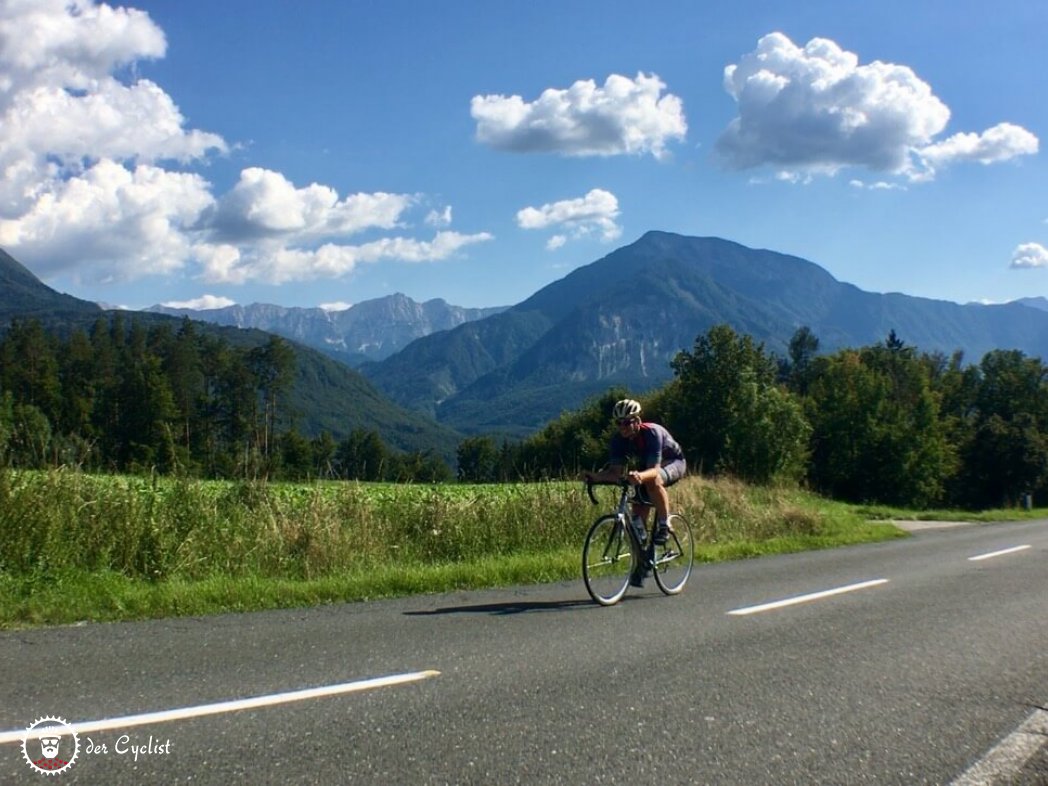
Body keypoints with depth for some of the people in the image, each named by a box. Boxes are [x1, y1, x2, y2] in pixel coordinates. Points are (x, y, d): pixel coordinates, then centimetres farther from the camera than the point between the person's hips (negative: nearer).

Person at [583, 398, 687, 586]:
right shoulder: (618, 440, -19)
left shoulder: (652, 433, -34)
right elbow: (615, 471, -24)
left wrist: (640, 476, -64)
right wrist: (596, 476, -44)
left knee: (653, 481, -38)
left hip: (673, 463, -5)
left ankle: (664, 526, -21)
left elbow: (654, 469, -42)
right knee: (638, 510, -7)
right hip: (645, 468, 6)